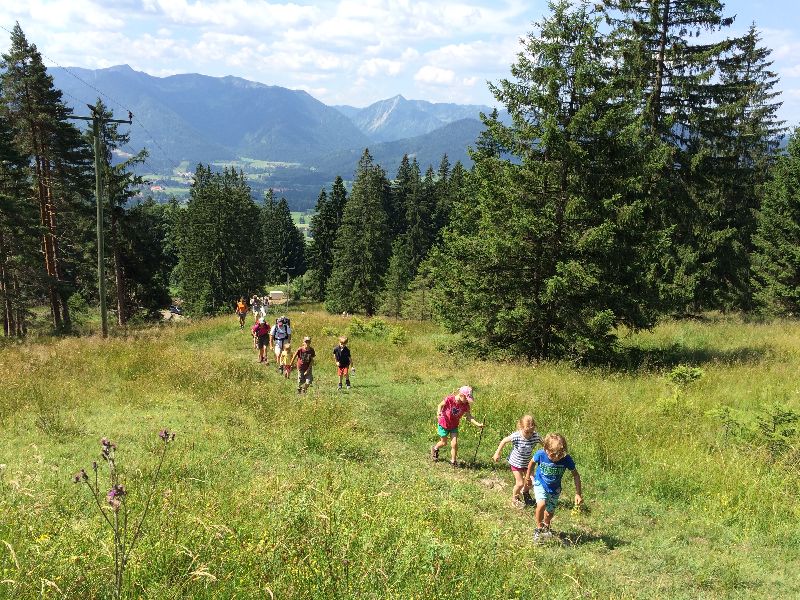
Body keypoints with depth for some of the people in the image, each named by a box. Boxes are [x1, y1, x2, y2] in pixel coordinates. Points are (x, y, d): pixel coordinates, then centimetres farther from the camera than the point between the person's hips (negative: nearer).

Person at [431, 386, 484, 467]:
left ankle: (453, 461, 12)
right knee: (444, 443, 12)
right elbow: (440, 405, -12)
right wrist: (439, 412, -31)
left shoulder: (465, 405, -16)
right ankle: (435, 448, 45)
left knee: (454, 443, -7)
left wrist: (477, 424, -26)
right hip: (443, 424, -3)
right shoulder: (449, 399, -27)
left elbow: (469, 416, -15)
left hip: (454, 426, 3)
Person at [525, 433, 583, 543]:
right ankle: (539, 528, -2)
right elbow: (532, 462, -5)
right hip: (540, 484, -2)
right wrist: (528, 475, 12)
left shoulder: (566, 459, -29)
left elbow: (575, 475, -14)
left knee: (549, 513, 13)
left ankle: (546, 527, 48)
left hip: (554, 489, 2)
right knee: (541, 504, -27)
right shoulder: (540, 454, -29)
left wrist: (578, 494, -18)